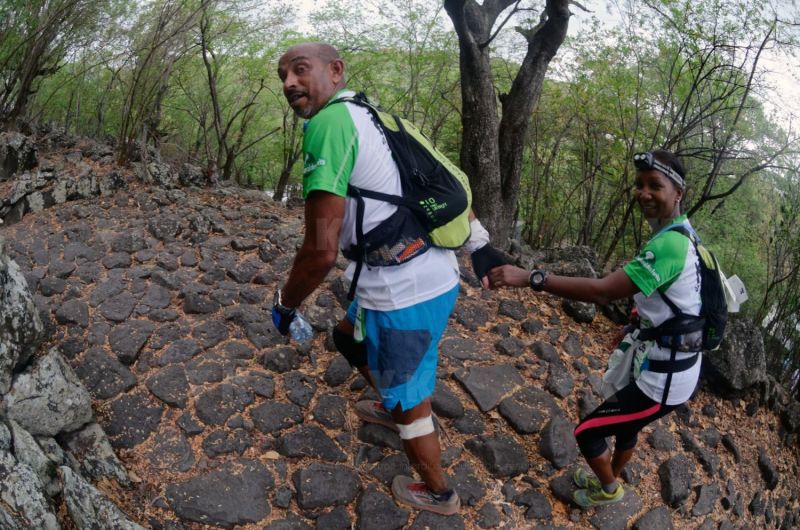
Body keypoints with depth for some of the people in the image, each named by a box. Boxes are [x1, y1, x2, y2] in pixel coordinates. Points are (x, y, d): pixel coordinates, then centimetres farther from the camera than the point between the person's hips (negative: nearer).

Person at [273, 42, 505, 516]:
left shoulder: (329, 123, -17)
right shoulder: (373, 116, 13)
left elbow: (322, 250, -22)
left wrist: (285, 303, -5)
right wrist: (480, 244, 19)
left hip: (405, 295, -9)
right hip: (439, 276, 9)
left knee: (411, 403, 14)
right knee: (349, 335, 32)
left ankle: (438, 494, 39)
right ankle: (393, 408, 57)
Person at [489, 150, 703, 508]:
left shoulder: (669, 244, -29)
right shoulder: (681, 235, 5)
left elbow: (602, 291, -36)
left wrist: (530, 278, -37)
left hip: (664, 378, -10)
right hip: (676, 367, 10)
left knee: (587, 433, 5)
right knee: (625, 427, 30)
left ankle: (608, 490, 33)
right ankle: (609, 480, 55)